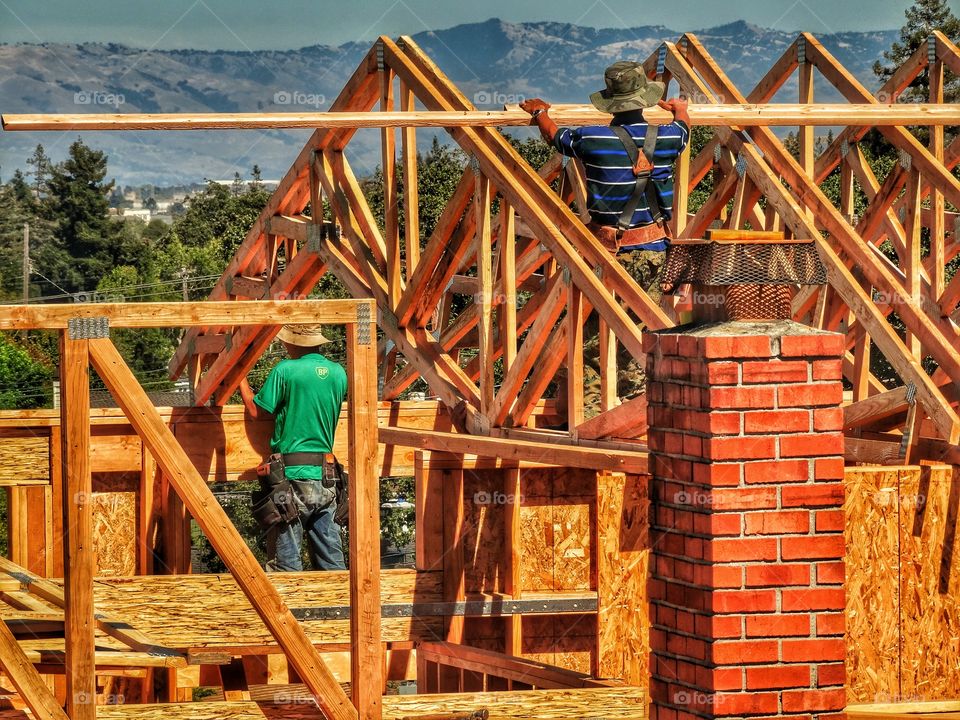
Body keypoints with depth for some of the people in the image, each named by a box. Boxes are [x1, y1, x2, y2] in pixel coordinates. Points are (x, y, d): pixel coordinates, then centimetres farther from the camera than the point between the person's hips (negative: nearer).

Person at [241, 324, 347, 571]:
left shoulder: (285, 371, -10)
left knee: (285, 560, -1)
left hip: (293, 476, -5)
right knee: (331, 560, 9)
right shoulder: (338, 373, 7)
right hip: (326, 477, 5)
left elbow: (256, 410, -1)